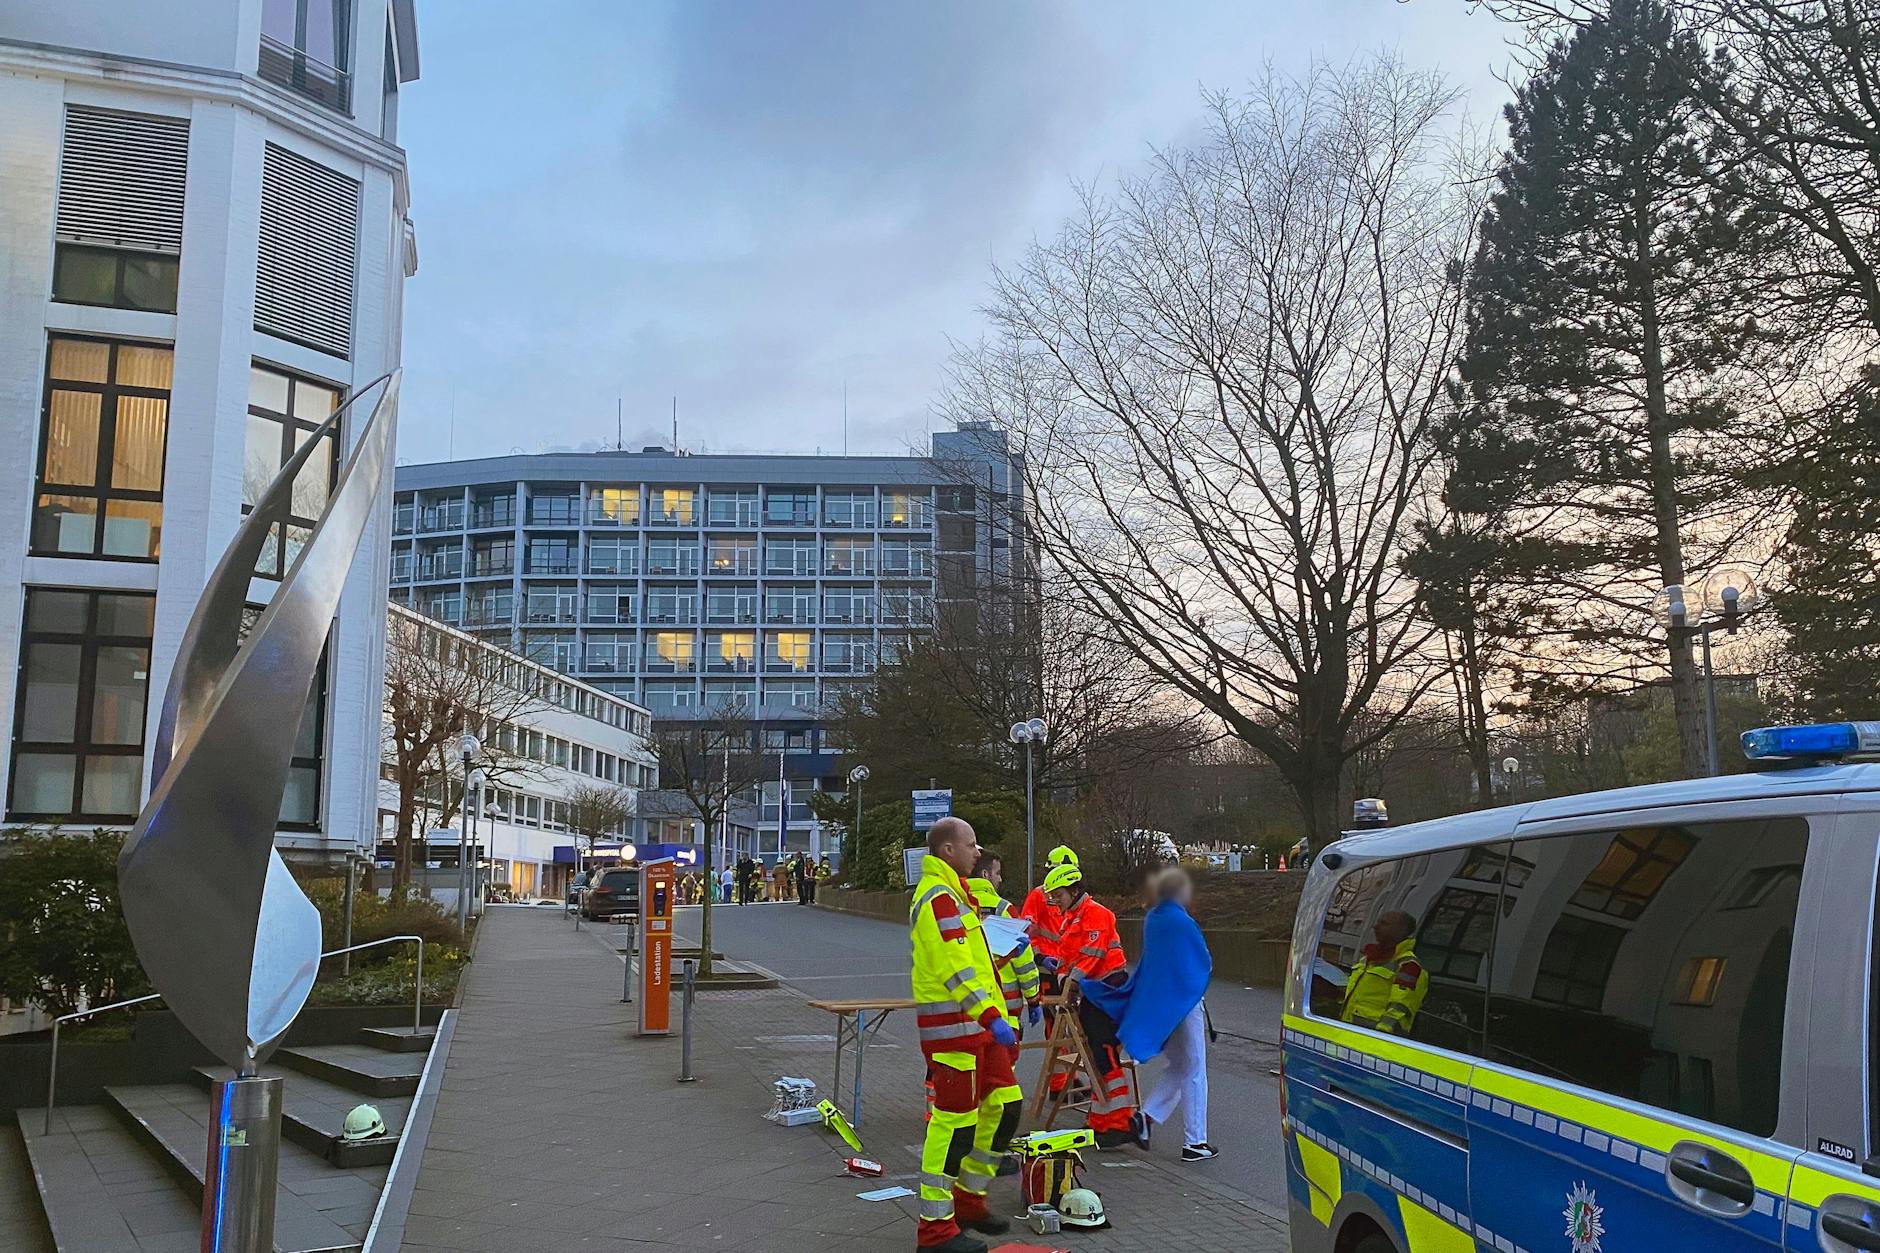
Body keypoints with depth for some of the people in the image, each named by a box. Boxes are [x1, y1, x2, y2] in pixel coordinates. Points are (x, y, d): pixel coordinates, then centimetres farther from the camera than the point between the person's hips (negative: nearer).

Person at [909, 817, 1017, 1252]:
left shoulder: (952, 893, 20)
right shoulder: (939, 897, -15)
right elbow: (955, 967, -24)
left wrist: (995, 1017, 26)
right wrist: (991, 1017, -27)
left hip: (976, 1023, 10)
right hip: (953, 1025, -10)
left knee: (1003, 1105, 13)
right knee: (954, 1120, -6)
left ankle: (970, 1199, 26)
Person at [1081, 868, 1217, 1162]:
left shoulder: (1151, 919, 3)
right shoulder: (1182, 922, -19)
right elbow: (1205, 964, -10)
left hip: (1156, 1003, 7)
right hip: (1183, 1002, -7)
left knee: (1179, 1067, 20)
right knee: (1193, 1071, 4)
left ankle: (1147, 1116, 8)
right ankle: (1194, 1142, 10)